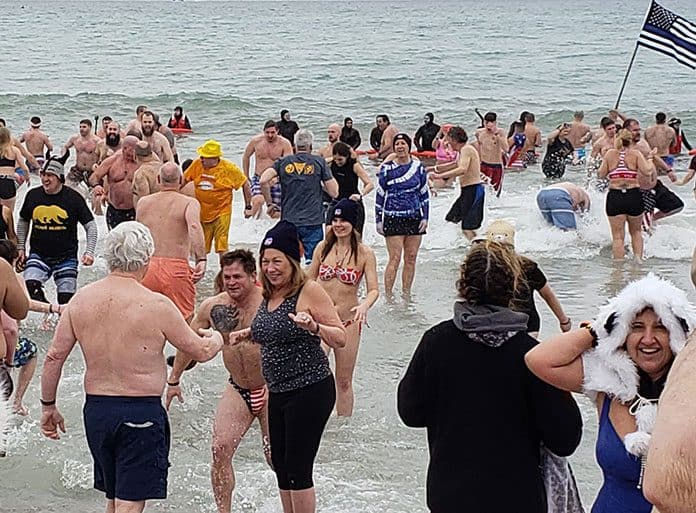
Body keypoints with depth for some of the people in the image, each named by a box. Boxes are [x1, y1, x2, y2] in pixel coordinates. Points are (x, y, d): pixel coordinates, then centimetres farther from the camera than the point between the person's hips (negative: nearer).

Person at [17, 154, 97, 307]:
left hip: (66, 257, -1)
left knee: (66, 300, -1)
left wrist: (89, 252, -14)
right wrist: (21, 248, 13)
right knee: (29, 287, -23)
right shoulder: (33, 195, 1)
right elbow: (23, 221, 18)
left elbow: (91, 225, -3)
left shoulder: (73, 197, -7)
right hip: (38, 255, 2)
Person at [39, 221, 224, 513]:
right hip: (141, 412, -5)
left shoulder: (81, 299, 0)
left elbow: (54, 357, 4)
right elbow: (201, 352, -3)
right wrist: (216, 338, 19)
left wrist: (48, 406, 16)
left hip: (95, 409, 5)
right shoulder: (155, 305, -14)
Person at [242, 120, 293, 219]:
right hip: (258, 179, -1)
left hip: (276, 181, 1)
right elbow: (246, 157, 12)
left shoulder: (284, 144, -8)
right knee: (258, 201, -32)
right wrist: (246, 176, 13)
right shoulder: (256, 141, -4)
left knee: (275, 215, 5)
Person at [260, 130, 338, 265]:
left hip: (288, 220, 2)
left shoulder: (283, 162, 6)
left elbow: (263, 180, -8)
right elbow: (334, 193, 0)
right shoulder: (319, 162, 1)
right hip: (313, 222, -2)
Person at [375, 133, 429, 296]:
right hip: (393, 218, -3)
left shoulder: (418, 167, 6)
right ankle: (388, 295, -3)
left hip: (414, 218, 3)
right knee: (395, 258, -8)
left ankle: (406, 294, 15)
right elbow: (380, 195, 2)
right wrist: (378, 220, 0)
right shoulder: (386, 168, -1)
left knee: (411, 258, 5)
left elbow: (424, 194, 11)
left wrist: (425, 217, 4)